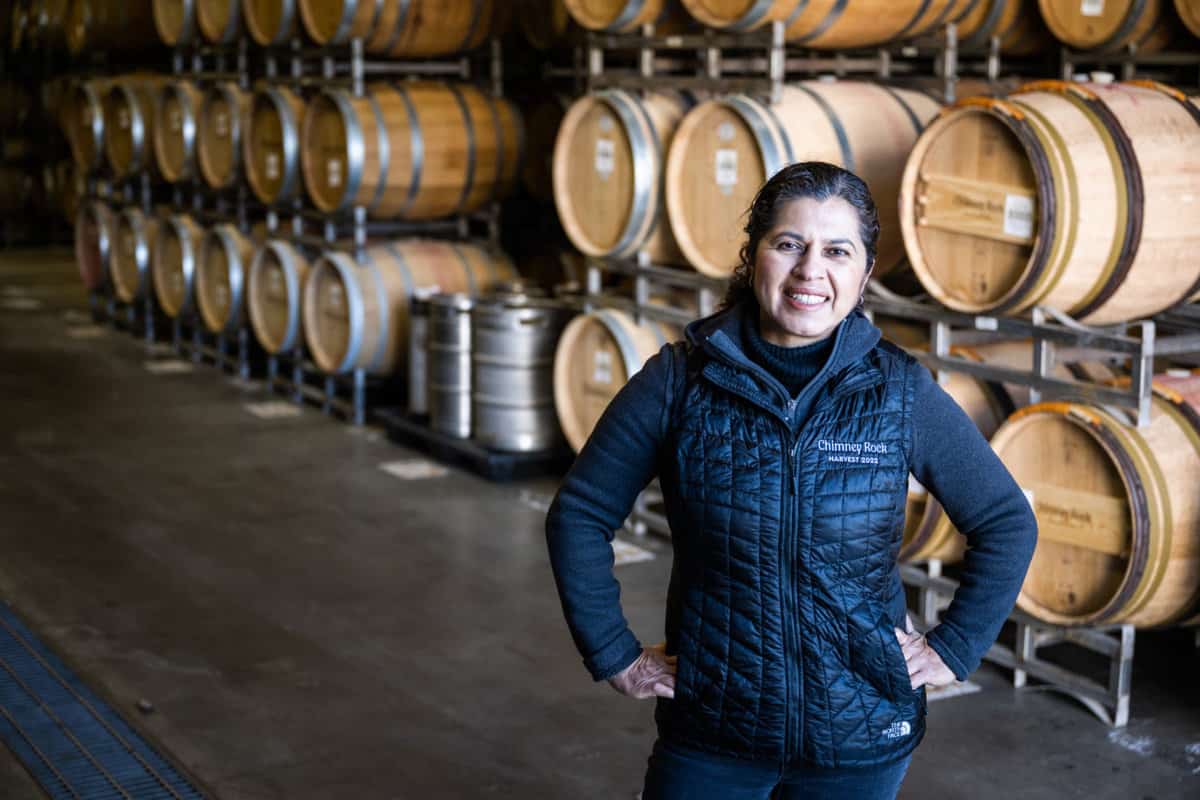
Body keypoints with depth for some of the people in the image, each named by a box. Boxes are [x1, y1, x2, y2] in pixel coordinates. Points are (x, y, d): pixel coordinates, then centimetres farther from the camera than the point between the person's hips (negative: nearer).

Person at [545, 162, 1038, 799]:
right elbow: (579, 514, -1)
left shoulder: (901, 390, -7)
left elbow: (1007, 523, 2)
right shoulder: (680, 380, -8)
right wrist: (613, 653, -2)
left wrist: (953, 649, -1)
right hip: (706, 732, 0)